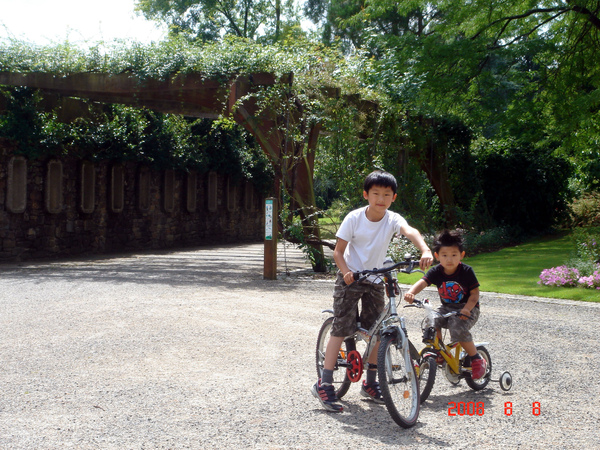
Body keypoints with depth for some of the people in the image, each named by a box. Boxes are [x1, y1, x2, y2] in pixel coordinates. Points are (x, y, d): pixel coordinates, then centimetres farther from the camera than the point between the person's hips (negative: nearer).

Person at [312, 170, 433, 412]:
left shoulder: (392, 219, -11)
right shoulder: (354, 218, -14)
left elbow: (410, 231, -33)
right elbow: (338, 251, -11)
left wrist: (425, 251, -53)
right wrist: (346, 272, -30)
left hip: (375, 281, 3)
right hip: (350, 279, -3)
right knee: (341, 329, -9)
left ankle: (370, 383, 22)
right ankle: (324, 384, -7)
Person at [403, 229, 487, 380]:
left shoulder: (466, 271, -14)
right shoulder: (436, 272, -9)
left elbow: (475, 293, -11)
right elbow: (422, 282, -25)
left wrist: (466, 309, -29)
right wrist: (411, 292, -47)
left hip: (467, 308, -4)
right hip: (446, 308, 4)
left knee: (458, 329, -30)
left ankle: (477, 359, -7)